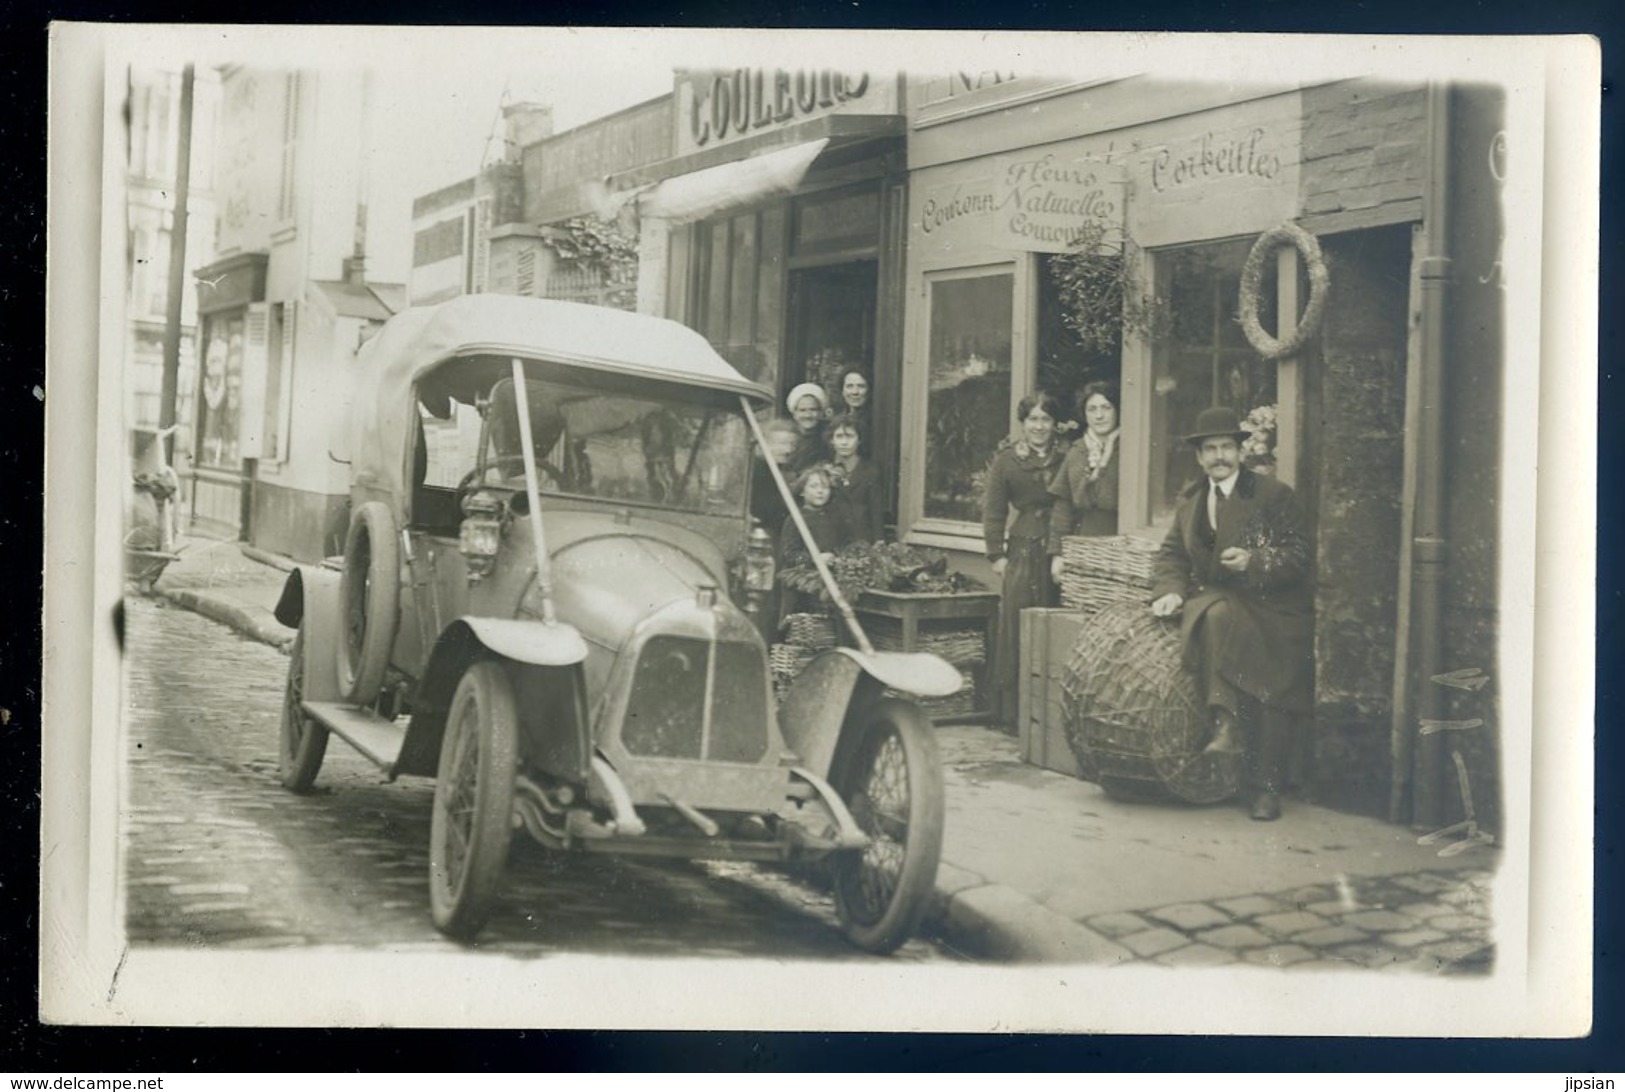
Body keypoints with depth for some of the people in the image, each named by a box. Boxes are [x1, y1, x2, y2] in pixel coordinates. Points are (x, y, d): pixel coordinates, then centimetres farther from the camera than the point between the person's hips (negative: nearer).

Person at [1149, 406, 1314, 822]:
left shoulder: (1273, 495, -1)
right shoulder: (1190, 501, 15)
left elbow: (1301, 553, -4)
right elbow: (1171, 553, 17)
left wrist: (1254, 562, -19)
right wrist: (1170, 591, -3)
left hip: (1271, 610, -3)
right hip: (1213, 601, 3)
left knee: (1270, 691, -19)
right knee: (1216, 616, -36)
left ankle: (1266, 786, -8)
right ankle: (1226, 722, -37)